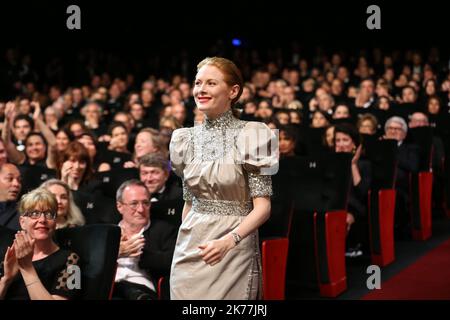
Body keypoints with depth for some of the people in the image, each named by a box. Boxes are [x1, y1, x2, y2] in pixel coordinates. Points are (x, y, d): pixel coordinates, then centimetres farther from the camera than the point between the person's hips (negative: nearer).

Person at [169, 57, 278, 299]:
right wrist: (183, 245, 16)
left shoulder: (250, 136, -9)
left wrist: (228, 240, -26)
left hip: (233, 251, -4)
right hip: (190, 250, 4)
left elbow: (262, 207, -13)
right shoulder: (186, 138, 6)